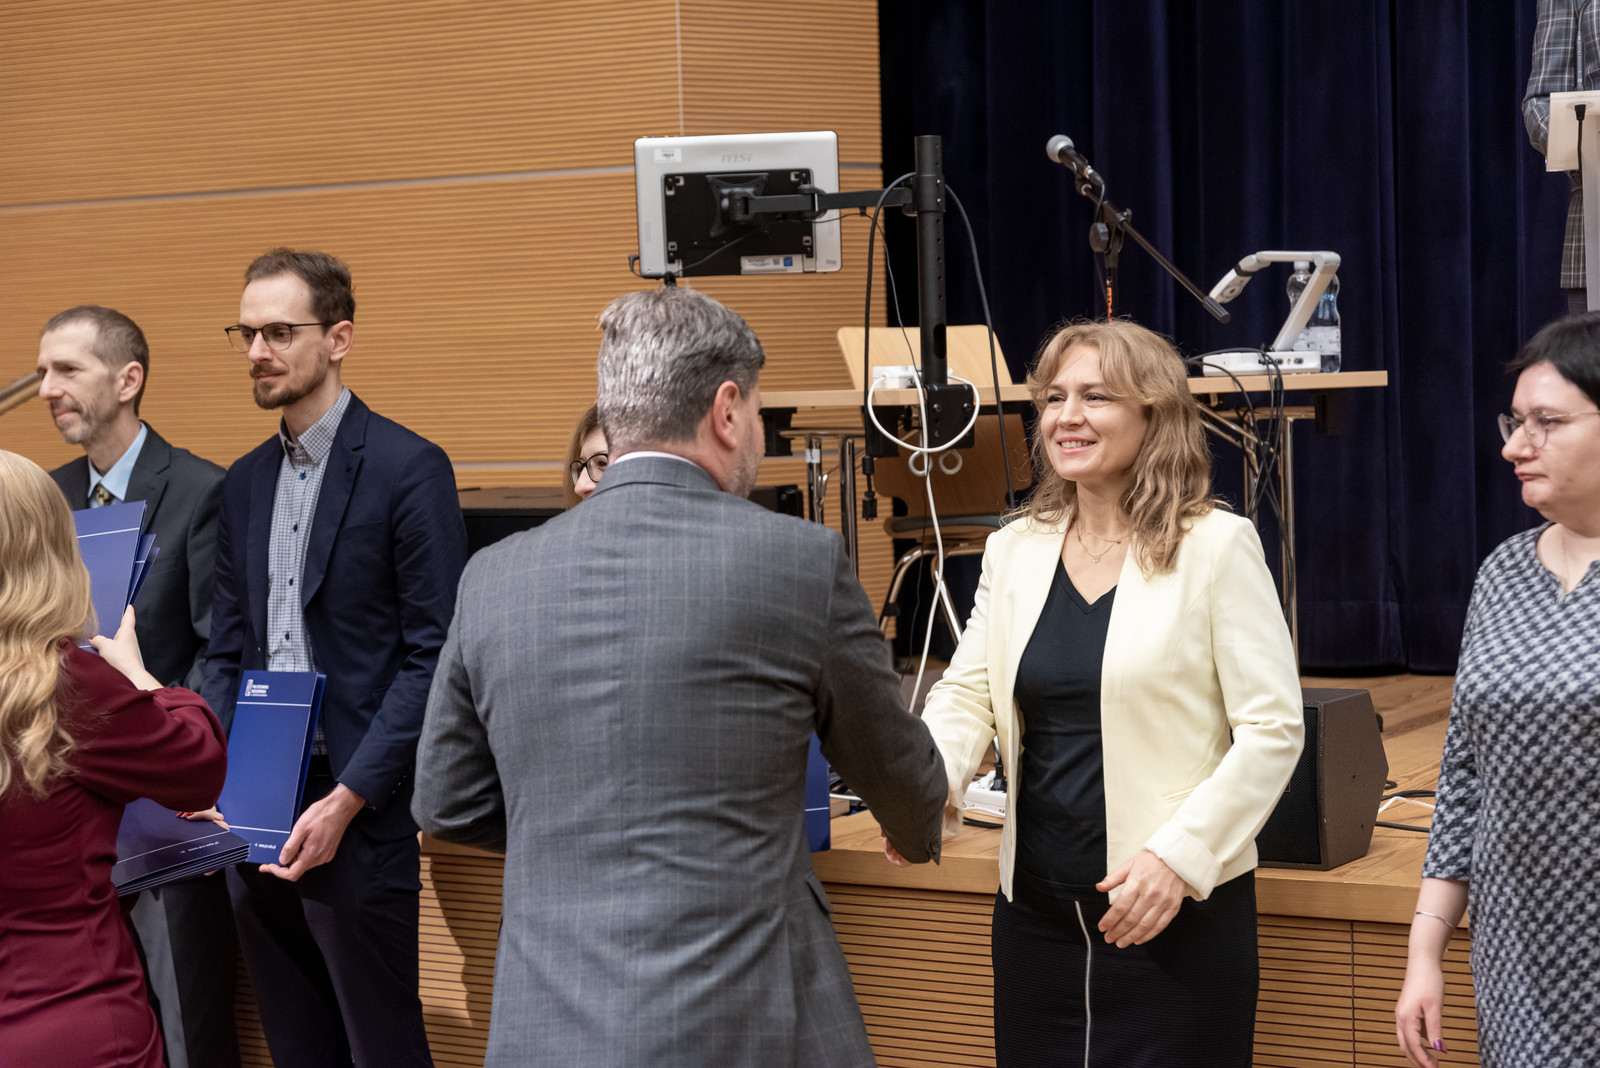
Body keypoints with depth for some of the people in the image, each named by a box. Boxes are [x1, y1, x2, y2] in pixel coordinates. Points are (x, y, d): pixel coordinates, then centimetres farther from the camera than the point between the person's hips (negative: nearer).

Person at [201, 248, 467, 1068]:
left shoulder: (408, 468, -8)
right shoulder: (245, 481, 14)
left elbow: (433, 654, -12)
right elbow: (228, 648, 16)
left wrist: (347, 801, -16)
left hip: (355, 814, -6)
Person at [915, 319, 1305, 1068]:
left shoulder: (1215, 548, -6)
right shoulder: (1014, 551, 10)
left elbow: (1272, 730, -8)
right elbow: (967, 695, 5)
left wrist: (1180, 855, -17)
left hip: (1179, 914, -4)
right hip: (1036, 913, 5)